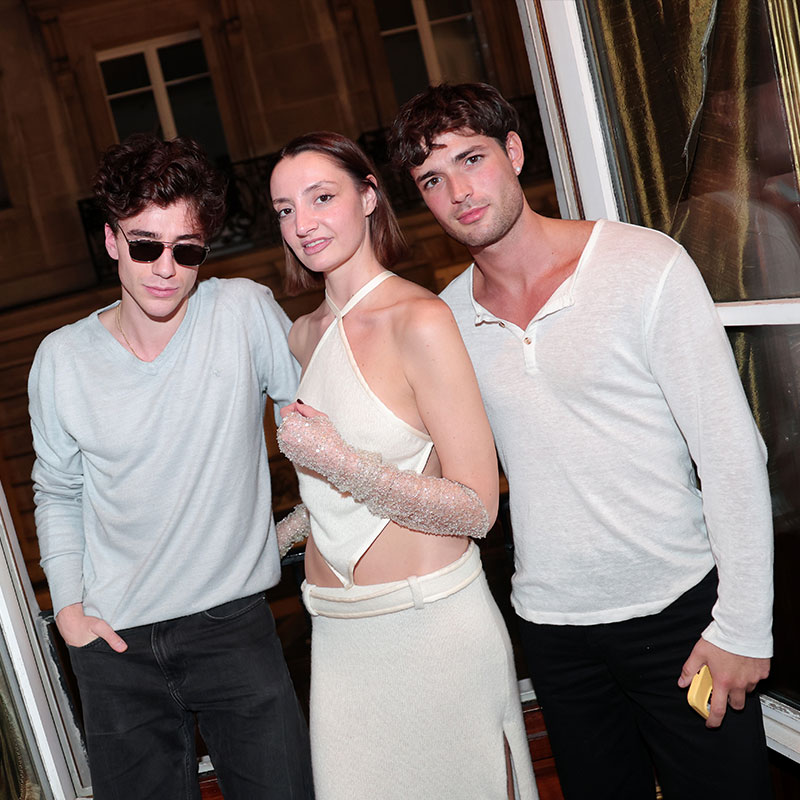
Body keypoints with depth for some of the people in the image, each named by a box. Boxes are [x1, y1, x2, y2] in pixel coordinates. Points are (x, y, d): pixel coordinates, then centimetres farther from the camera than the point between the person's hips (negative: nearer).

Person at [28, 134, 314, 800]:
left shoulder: (246, 312, -11)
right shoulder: (62, 359, -3)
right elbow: (57, 491, 11)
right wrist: (68, 601, 2)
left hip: (234, 621, -1)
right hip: (116, 643, 2)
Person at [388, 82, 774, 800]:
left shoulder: (648, 265, -12)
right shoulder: (446, 318, 1)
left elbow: (732, 451, -12)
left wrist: (743, 626, -12)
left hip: (678, 610, -3)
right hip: (552, 623, 4)